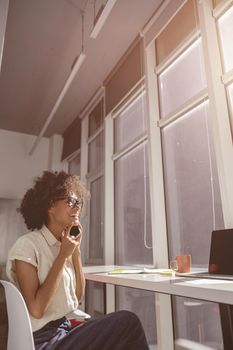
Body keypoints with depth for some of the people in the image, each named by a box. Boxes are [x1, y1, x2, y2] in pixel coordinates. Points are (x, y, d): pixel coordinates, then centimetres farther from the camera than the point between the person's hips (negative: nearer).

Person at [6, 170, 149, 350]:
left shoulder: (64, 242, 5)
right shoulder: (27, 245, -15)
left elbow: (78, 295, 6)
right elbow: (36, 309, -19)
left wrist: (76, 250, -4)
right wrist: (62, 256, -19)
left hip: (66, 328, 7)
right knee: (127, 321, -17)